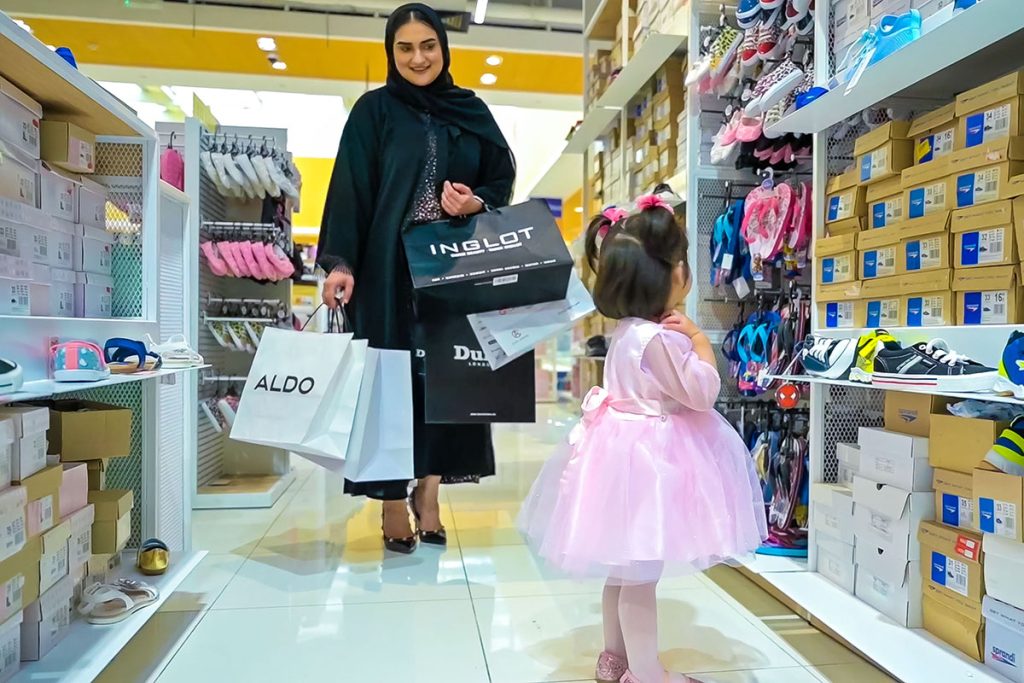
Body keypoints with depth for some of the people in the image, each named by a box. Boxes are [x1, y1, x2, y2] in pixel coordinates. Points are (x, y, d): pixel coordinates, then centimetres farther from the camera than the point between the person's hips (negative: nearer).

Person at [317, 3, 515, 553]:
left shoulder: (472, 111, 13)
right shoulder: (374, 110, 4)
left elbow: (503, 180, 14)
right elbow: (350, 189, -5)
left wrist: (476, 203, -9)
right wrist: (339, 262, -18)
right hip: (391, 267, -3)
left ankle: (428, 492, 15)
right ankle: (393, 504, 8)